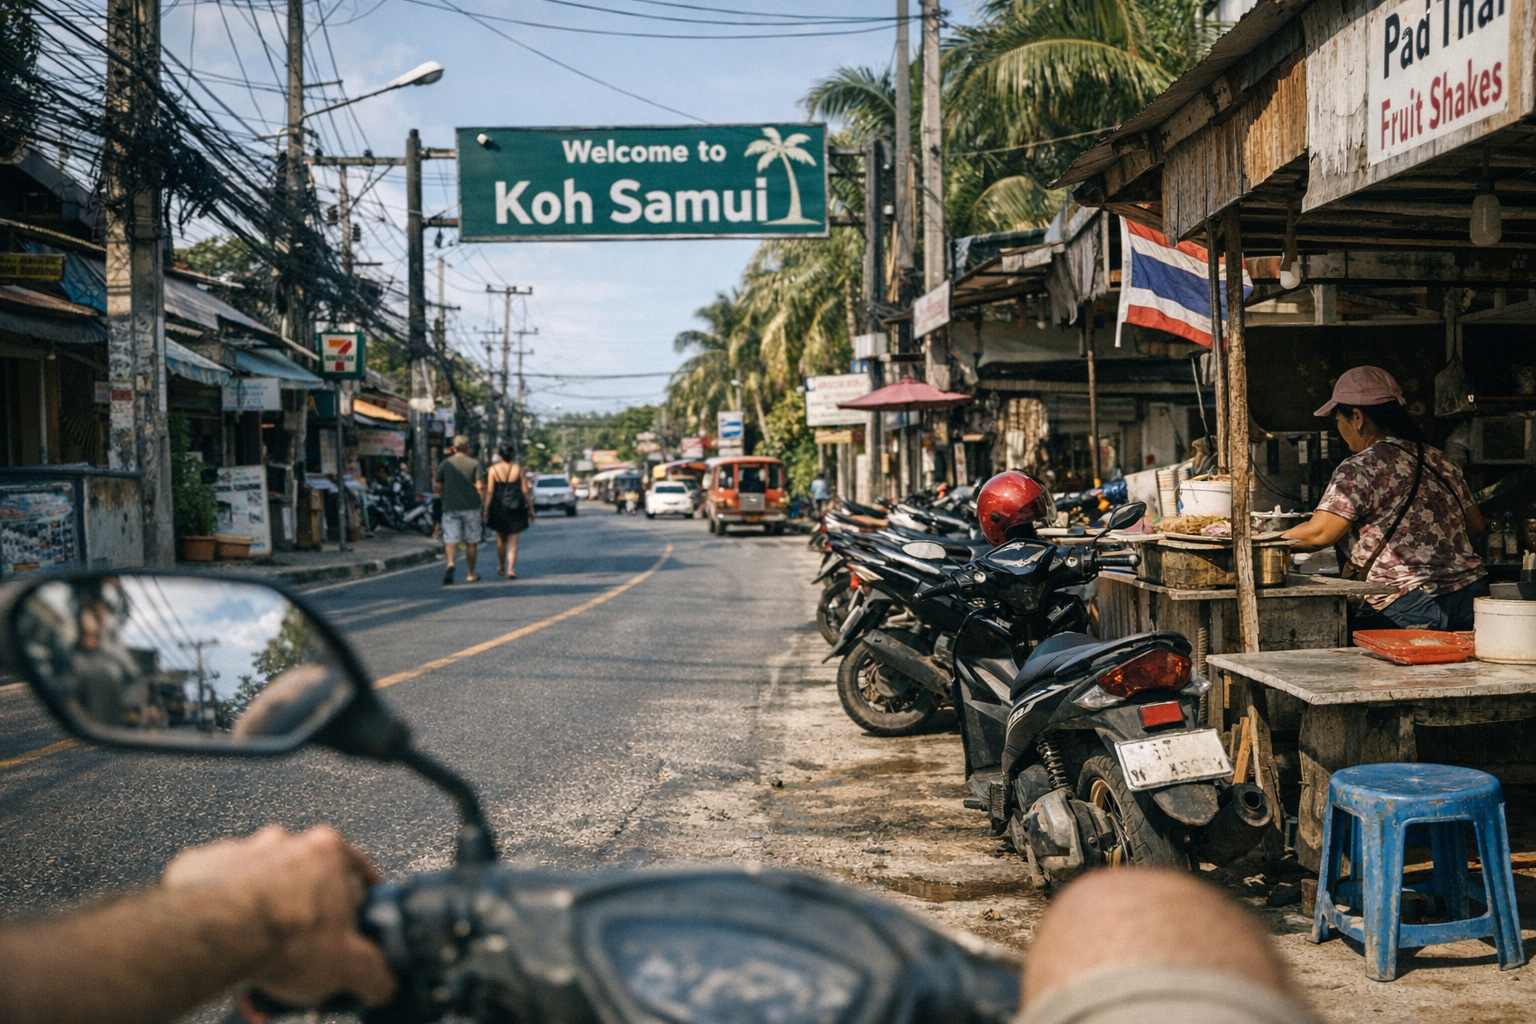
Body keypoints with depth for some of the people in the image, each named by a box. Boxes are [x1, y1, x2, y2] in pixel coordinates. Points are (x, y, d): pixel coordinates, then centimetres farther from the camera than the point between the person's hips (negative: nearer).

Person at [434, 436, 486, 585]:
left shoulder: (444, 464, 4)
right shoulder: (474, 464, -2)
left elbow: (437, 487, 5)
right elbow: (480, 486, -10)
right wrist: (484, 502, 4)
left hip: (450, 507, 1)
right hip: (471, 507, -1)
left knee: (451, 538, -1)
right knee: (471, 541, 9)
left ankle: (450, 563, -29)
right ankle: (470, 574, 16)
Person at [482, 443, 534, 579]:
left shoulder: (493, 469, -4)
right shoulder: (519, 469, -4)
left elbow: (489, 491, -7)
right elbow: (525, 491, -3)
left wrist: (486, 510, -4)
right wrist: (531, 509, 5)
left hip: (498, 508, 1)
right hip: (515, 508, -1)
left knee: (501, 539, 19)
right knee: (513, 541, 2)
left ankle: (501, 568, 31)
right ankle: (511, 569, -12)